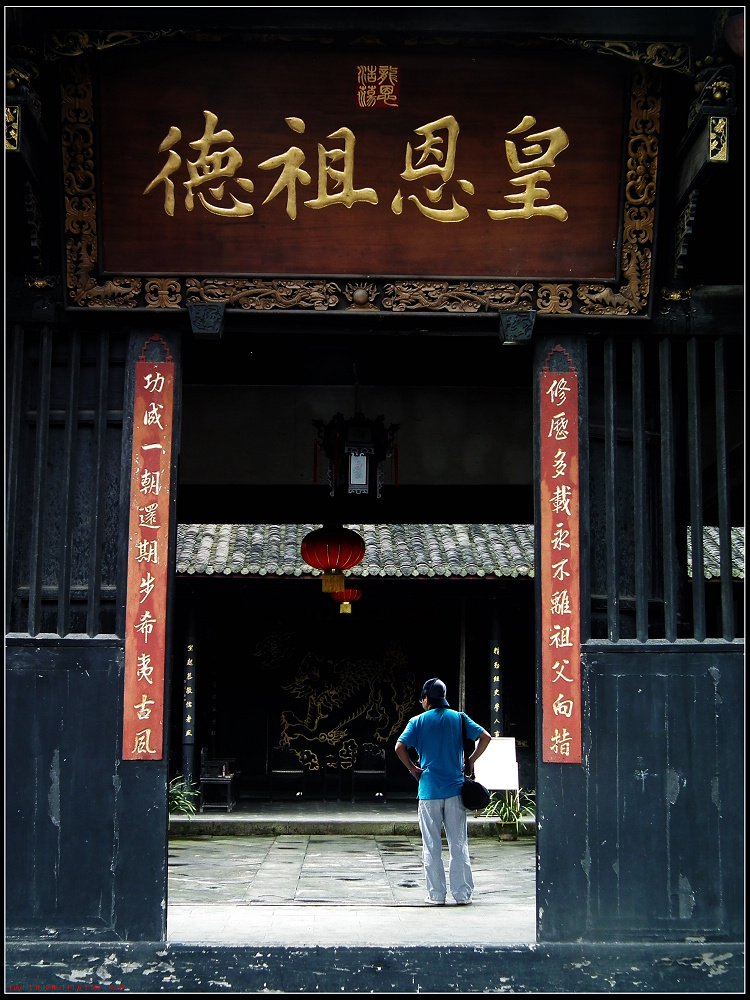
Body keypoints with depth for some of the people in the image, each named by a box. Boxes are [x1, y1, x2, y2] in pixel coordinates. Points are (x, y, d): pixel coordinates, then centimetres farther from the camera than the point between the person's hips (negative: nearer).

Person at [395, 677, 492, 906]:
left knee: (432, 847, 6)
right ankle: (462, 893, 7)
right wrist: (470, 762, 6)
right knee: (459, 844, 6)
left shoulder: (418, 721, 0)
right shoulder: (459, 718, 5)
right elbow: (485, 737, -1)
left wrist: (413, 769, 1)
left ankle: (436, 894, 7)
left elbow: (399, 747, -12)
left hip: (429, 791, -1)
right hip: (455, 789, 2)